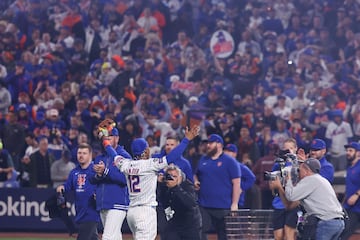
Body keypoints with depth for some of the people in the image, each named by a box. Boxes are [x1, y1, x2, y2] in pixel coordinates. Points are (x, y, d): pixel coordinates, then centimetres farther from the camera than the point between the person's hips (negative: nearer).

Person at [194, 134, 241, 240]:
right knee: (199, 231, -4)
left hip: (223, 207, -5)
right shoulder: (203, 160, 13)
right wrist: (196, 181, 2)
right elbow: (196, 175, 27)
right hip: (203, 205, 5)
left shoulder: (230, 161, -4)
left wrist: (234, 204, -13)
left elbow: (236, 183, -7)